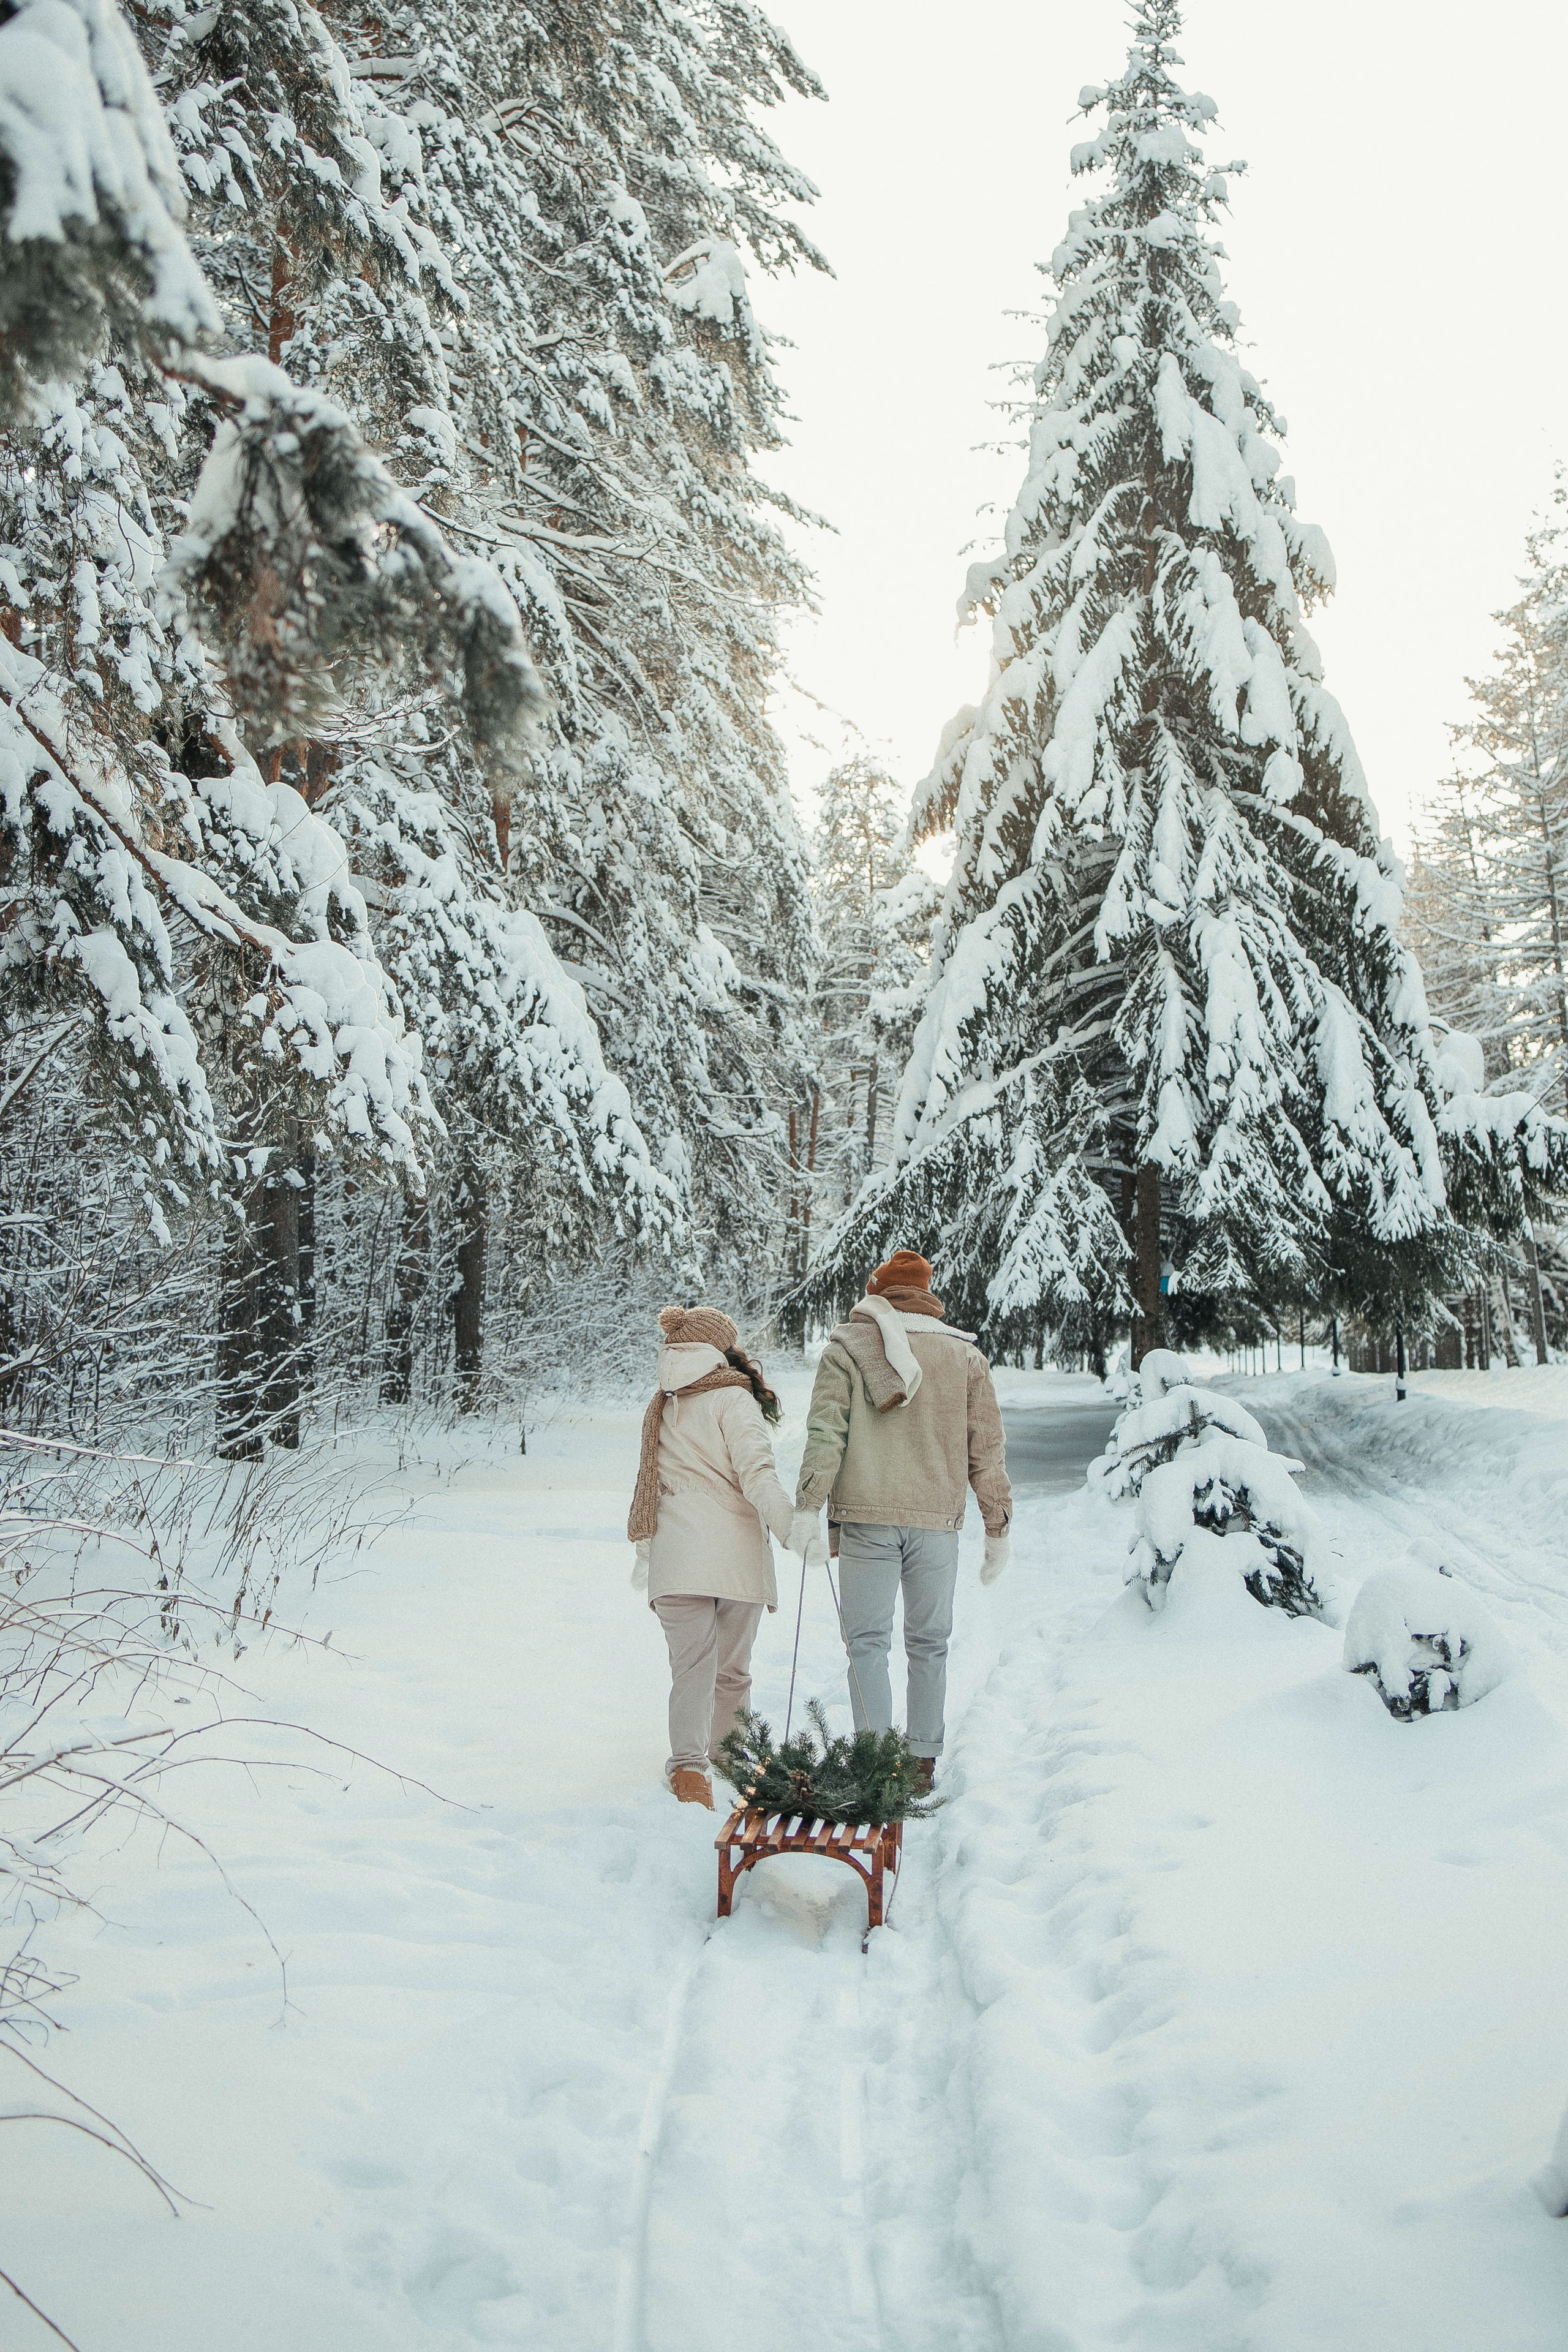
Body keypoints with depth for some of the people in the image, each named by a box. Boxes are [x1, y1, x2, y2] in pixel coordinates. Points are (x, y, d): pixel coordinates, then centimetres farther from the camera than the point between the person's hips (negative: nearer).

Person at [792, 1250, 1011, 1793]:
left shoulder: (847, 1346, 4)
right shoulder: (965, 1354, 11)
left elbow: (826, 1432, -7)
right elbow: (988, 1447, 9)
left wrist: (807, 1506, -8)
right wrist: (997, 1528, 13)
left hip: (867, 1520, -2)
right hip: (937, 1522, 2)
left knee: (868, 1643, 2)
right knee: (929, 1646, 12)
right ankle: (923, 1764, 16)